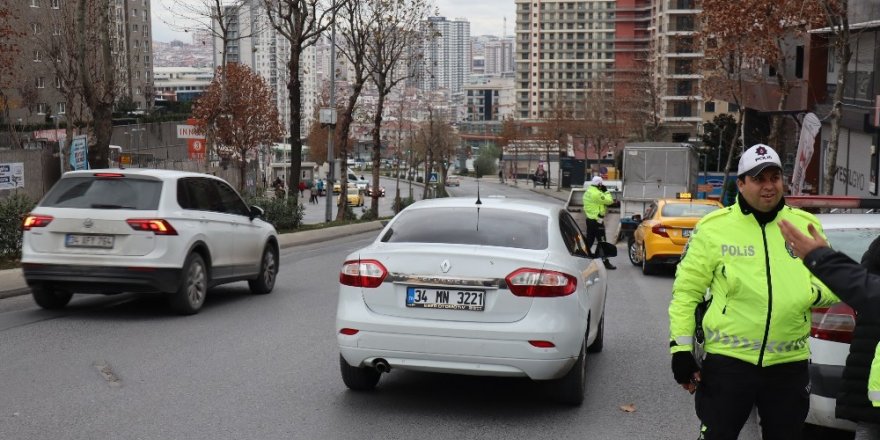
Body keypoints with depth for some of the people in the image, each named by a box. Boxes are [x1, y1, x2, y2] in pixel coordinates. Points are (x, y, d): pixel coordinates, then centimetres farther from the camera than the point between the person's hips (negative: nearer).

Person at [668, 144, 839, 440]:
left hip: (790, 363, 3)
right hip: (728, 360, -3)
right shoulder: (714, 227, -4)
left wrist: (816, 292, -12)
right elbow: (687, 290, -1)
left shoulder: (806, 225, 6)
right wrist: (681, 347, -6)